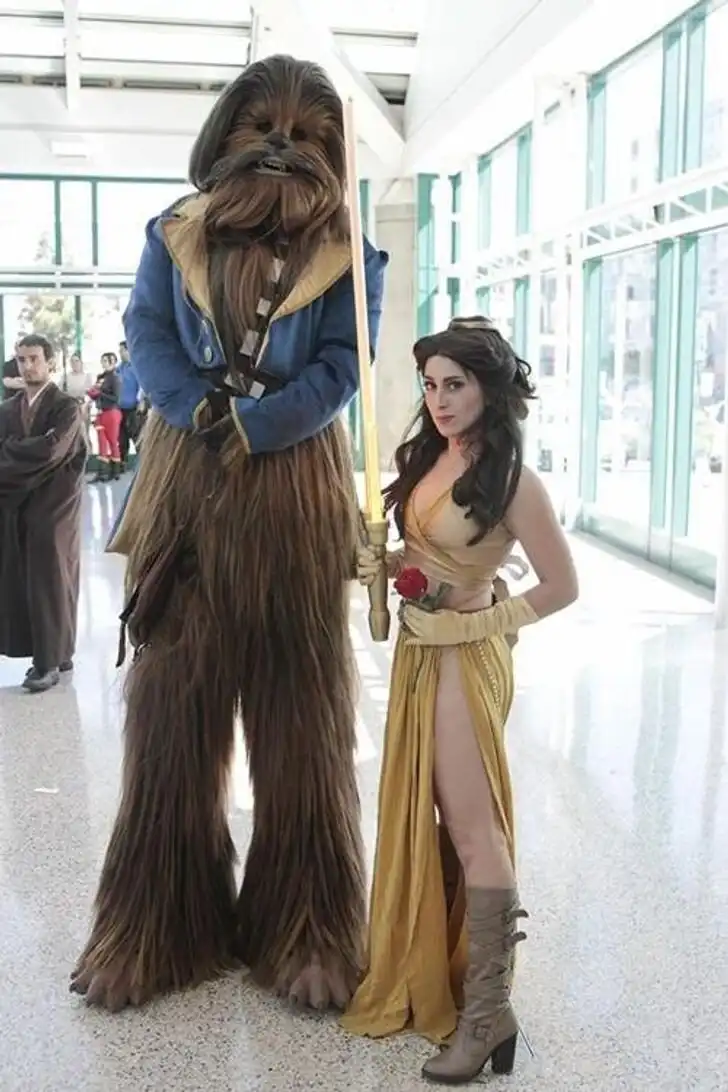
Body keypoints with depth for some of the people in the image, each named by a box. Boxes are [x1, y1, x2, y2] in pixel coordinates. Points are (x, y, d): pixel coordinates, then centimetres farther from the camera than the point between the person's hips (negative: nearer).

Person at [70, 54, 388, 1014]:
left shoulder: (347, 254, 5)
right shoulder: (173, 235, 11)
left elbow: (342, 367, -6)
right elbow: (146, 337, 0)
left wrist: (249, 428, -18)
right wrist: (205, 417, -17)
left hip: (297, 495, -1)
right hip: (186, 489, 2)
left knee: (298, 713, 3)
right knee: (173, 707, 4)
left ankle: (305, 931, 14)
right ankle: (161, 925, 16)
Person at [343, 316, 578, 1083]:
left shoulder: (512, 480, -17)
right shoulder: (426, 457, 6)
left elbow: (561, 586, -15)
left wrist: (481, 624, -14)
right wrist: (385, 564, -1)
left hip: (464, 661, -8)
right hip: (417, 654, 8)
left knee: (473, 831, -2)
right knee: (421, 819, 17)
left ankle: (487, 1013, 8)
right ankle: (428, 977, 33)